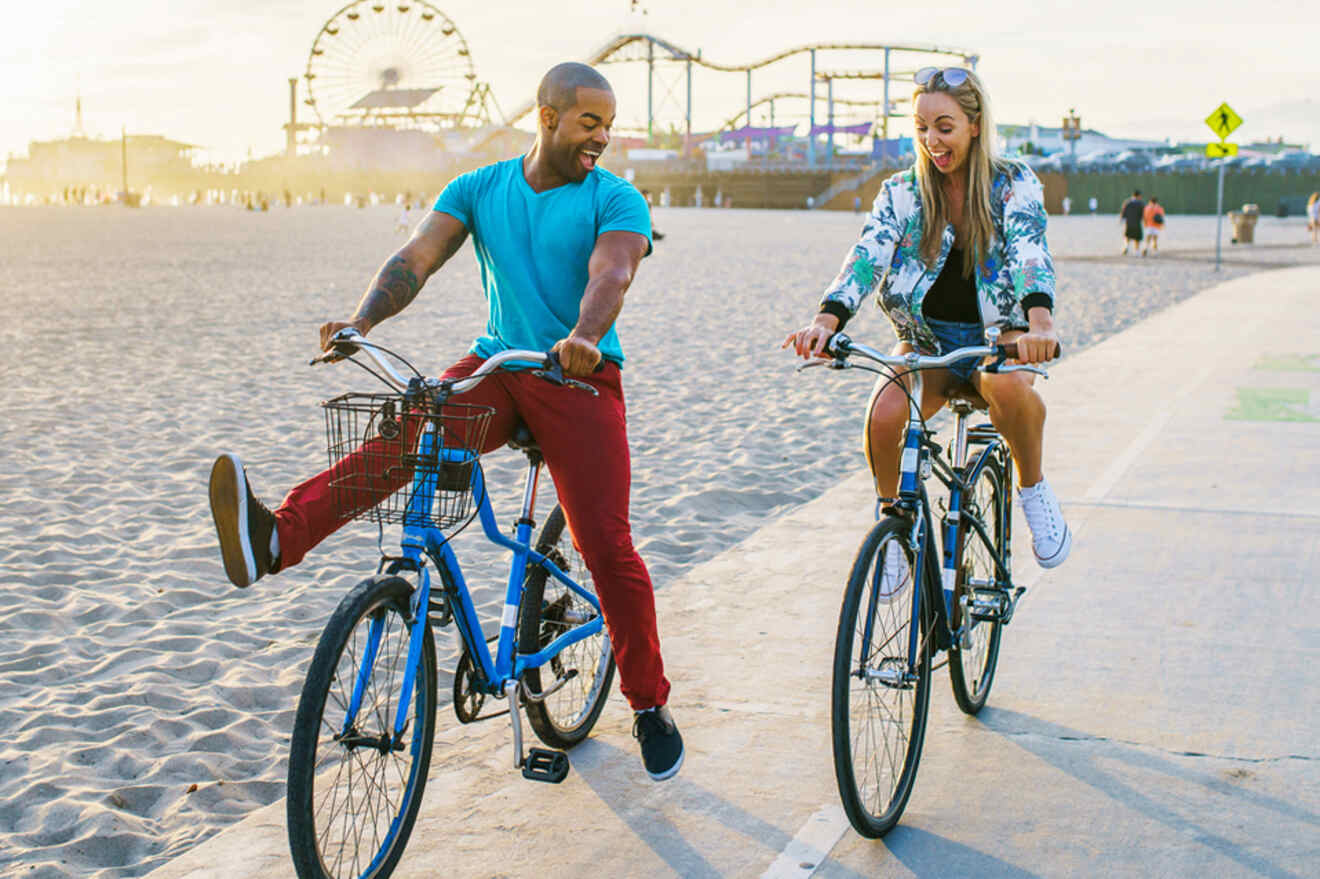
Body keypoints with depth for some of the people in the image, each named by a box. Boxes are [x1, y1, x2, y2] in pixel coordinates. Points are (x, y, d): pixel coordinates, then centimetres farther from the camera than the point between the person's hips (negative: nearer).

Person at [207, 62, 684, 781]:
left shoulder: (616, 200, -2)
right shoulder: (478, 189, 7)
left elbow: (610, 273, -22)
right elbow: (416, 258, -6)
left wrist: (583, 338, -44)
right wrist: (361, 321, -25)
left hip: (580, 379, -2)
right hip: (494, 369, 3)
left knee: (606, 547, -10)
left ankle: (651, 706, 7)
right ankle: (275, 540, -45)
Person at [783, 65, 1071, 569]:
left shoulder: (1015, 184, -5)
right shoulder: (901, 192, 0)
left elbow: (1029, 251, -24)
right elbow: (867, 257, -15)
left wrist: (1039, 319, -46)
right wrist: (826, 320, -36)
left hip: (997, 333, -1)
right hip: (926, 338, 2)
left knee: (1008, 386, -38)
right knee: (884, 414, -30)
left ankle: (1033, 487, -9)